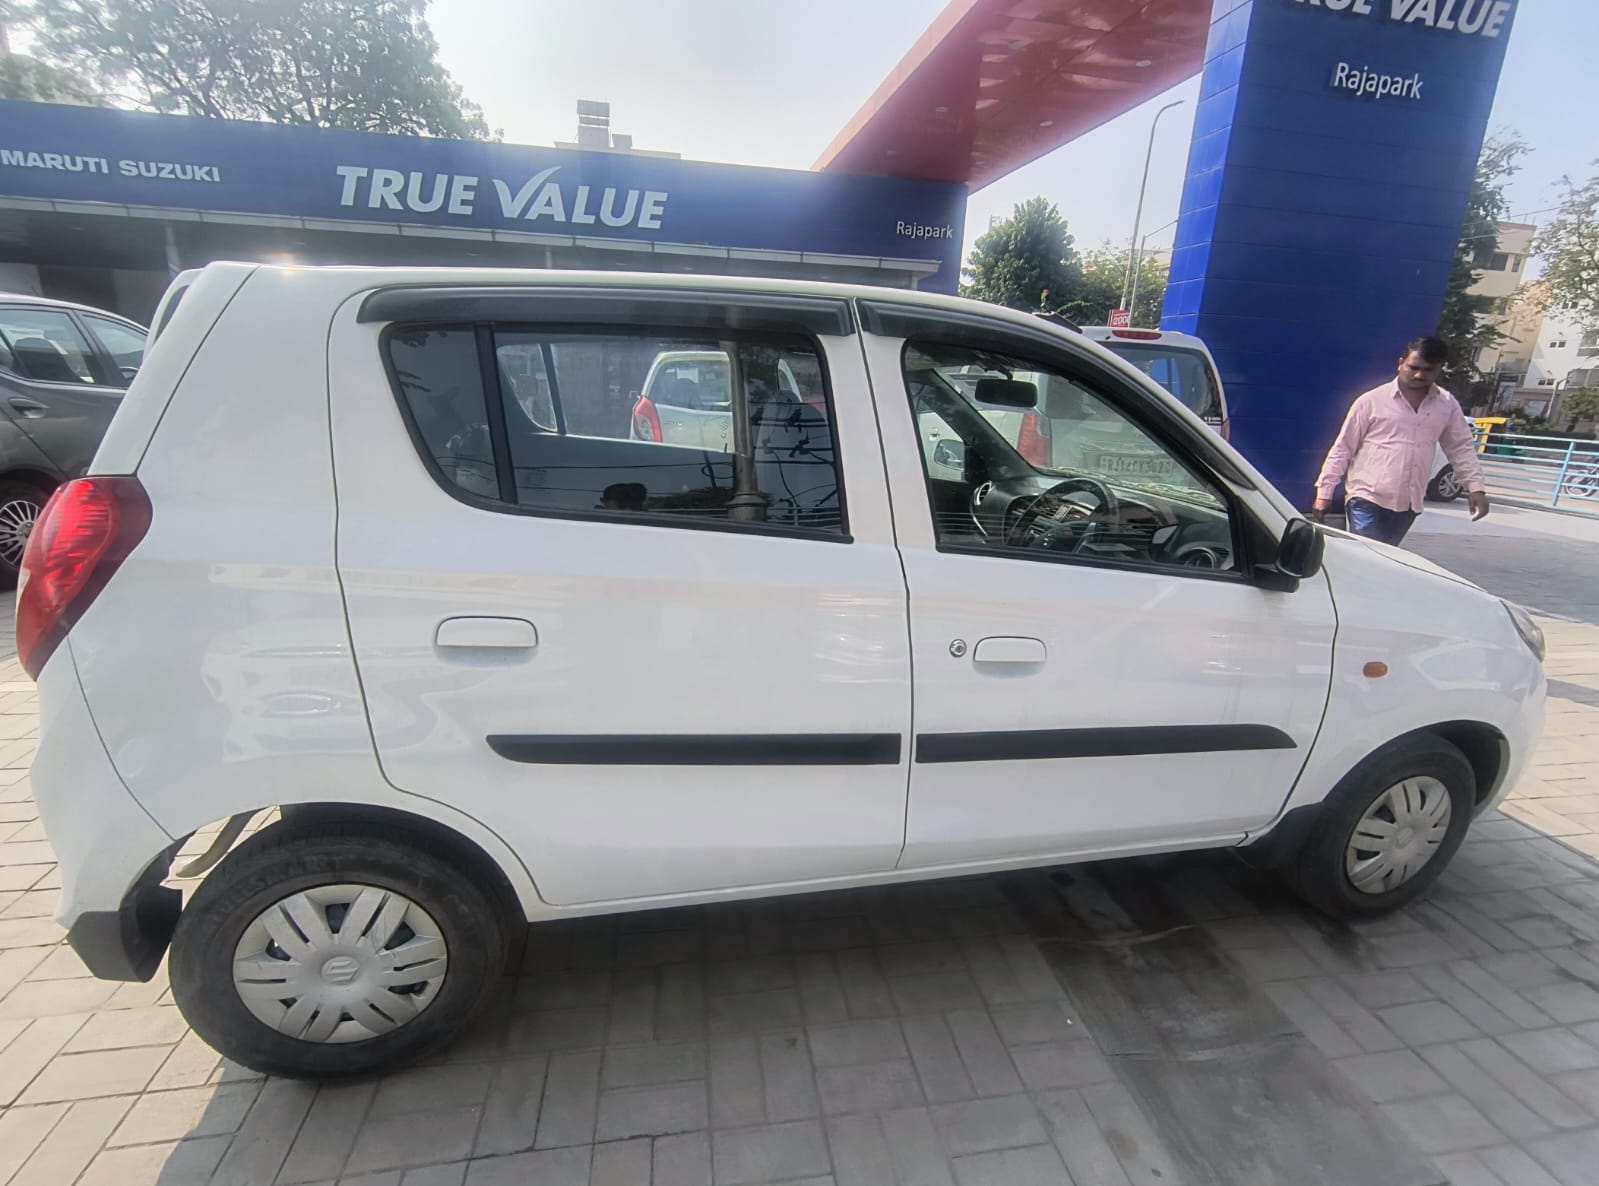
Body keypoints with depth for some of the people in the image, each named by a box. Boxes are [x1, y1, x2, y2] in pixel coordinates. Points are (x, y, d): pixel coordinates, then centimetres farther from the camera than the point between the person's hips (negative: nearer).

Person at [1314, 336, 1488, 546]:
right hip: (1367, 500, -4)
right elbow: (1342, 449, 0)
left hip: (1408, 506, 4)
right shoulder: (1372, 400, -2)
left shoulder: (1447, 405, 10)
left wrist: (1475, 487, 5)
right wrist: (1325, 492, -3)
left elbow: (1462, 448, 16)